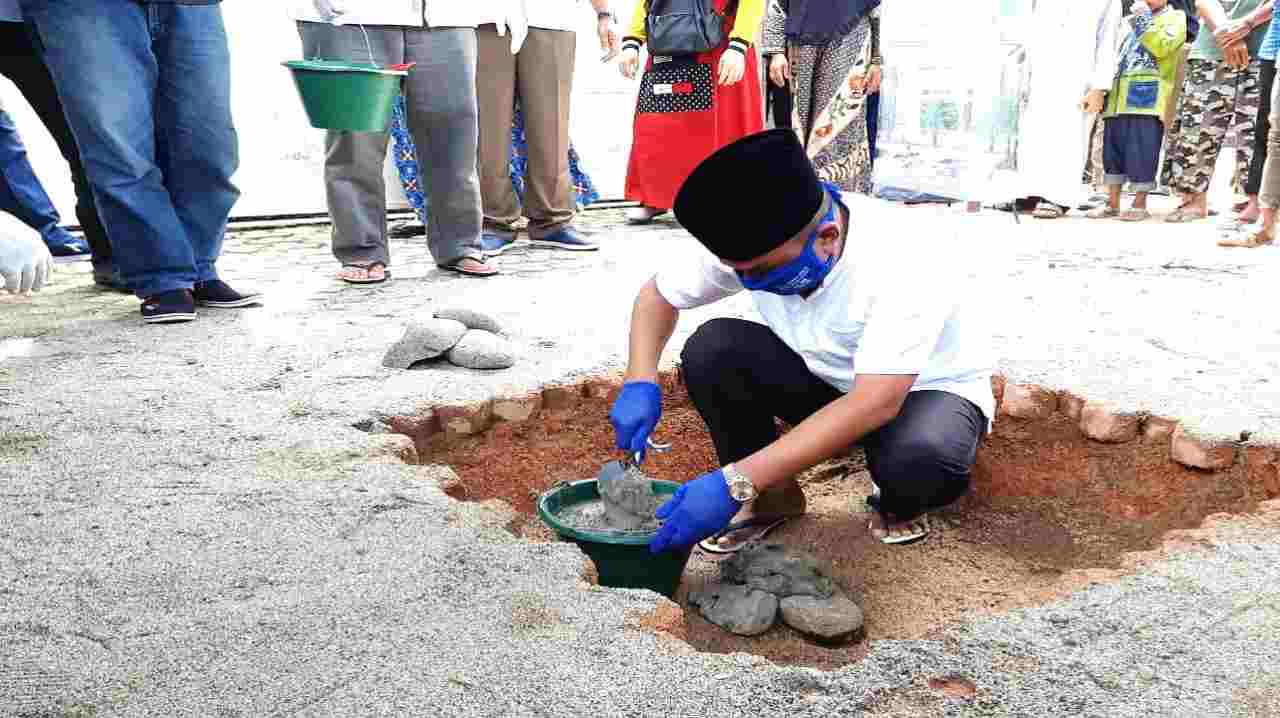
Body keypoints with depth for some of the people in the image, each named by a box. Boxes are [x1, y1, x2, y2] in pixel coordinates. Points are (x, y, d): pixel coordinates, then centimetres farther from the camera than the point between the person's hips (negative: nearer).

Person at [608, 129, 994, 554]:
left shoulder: (909, 256, -35)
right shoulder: (754, 245, -19)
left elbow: (876, 403, -42)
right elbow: (658, 294, -4)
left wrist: (734, 484, -46)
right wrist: (640, 383, -24)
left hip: (928, 389, -4)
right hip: (823, 379, 4)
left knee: (921, 460, -39)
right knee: (711, 350, -22)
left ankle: (899, 503, 0)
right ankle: (771, 496, 0)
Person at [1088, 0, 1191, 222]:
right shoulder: (1134, 20, 28)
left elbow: (1162, 48, -12)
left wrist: (1144, 19, -7)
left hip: (1147, 96, -6)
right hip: (1119, 97, 7)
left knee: (1141, 151, -8)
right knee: (1113, 148, 4)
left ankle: (1140, 204, -2)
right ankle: (1112, 203, 10)